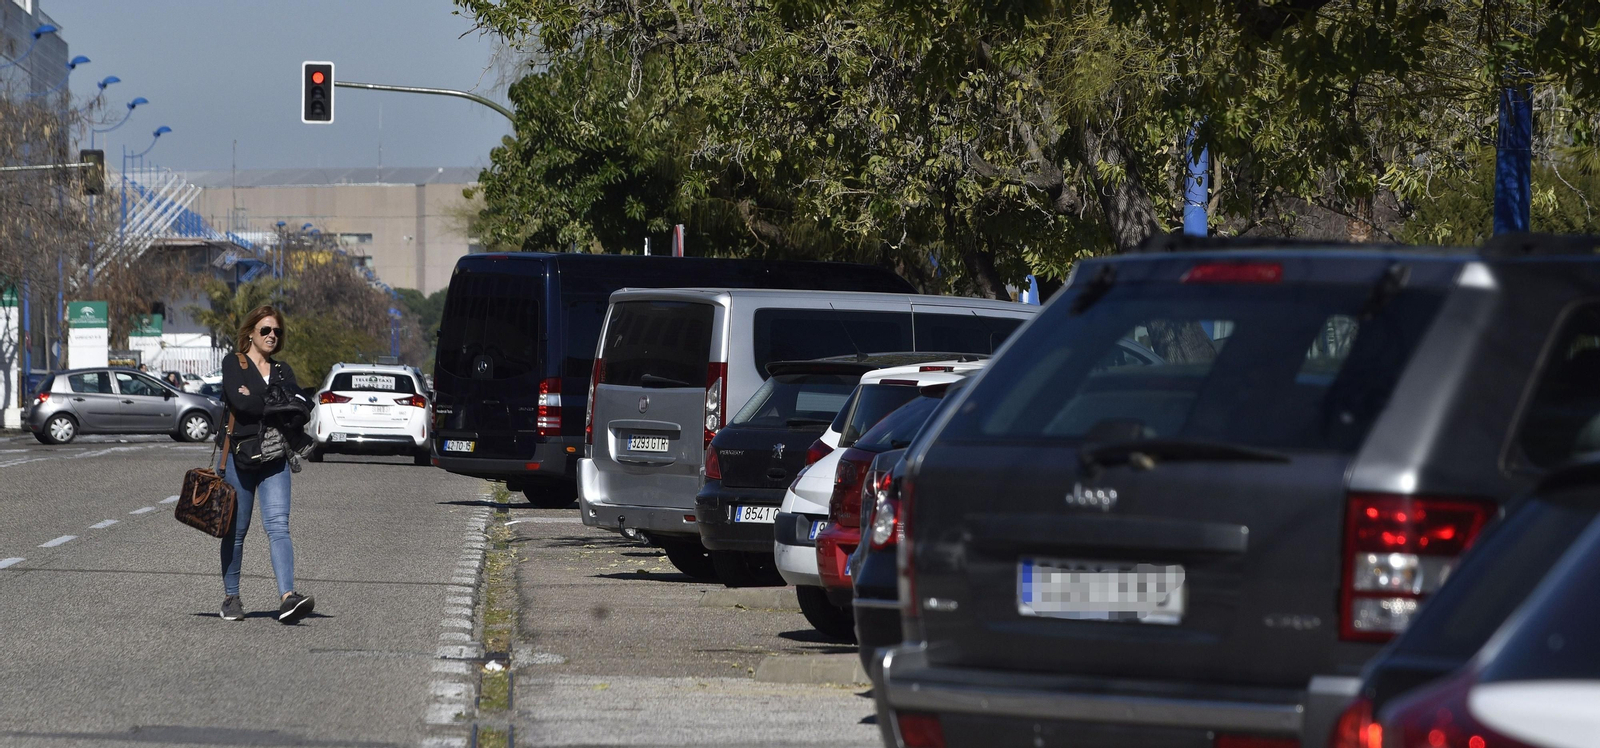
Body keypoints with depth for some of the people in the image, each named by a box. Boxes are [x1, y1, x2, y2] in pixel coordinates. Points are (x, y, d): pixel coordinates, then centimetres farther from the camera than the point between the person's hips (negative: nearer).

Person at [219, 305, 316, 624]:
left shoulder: (282, 371, 18)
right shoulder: (233, 367, 3)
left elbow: (301, 407, 2)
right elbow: (241, 403, -15)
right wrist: (278, 406, -4)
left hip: (275, 459, 3)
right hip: (239, 456, -3)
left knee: (278, 526, -11)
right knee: (236, 530, 4)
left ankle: (288, 597, -25)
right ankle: (231, 597, 19)